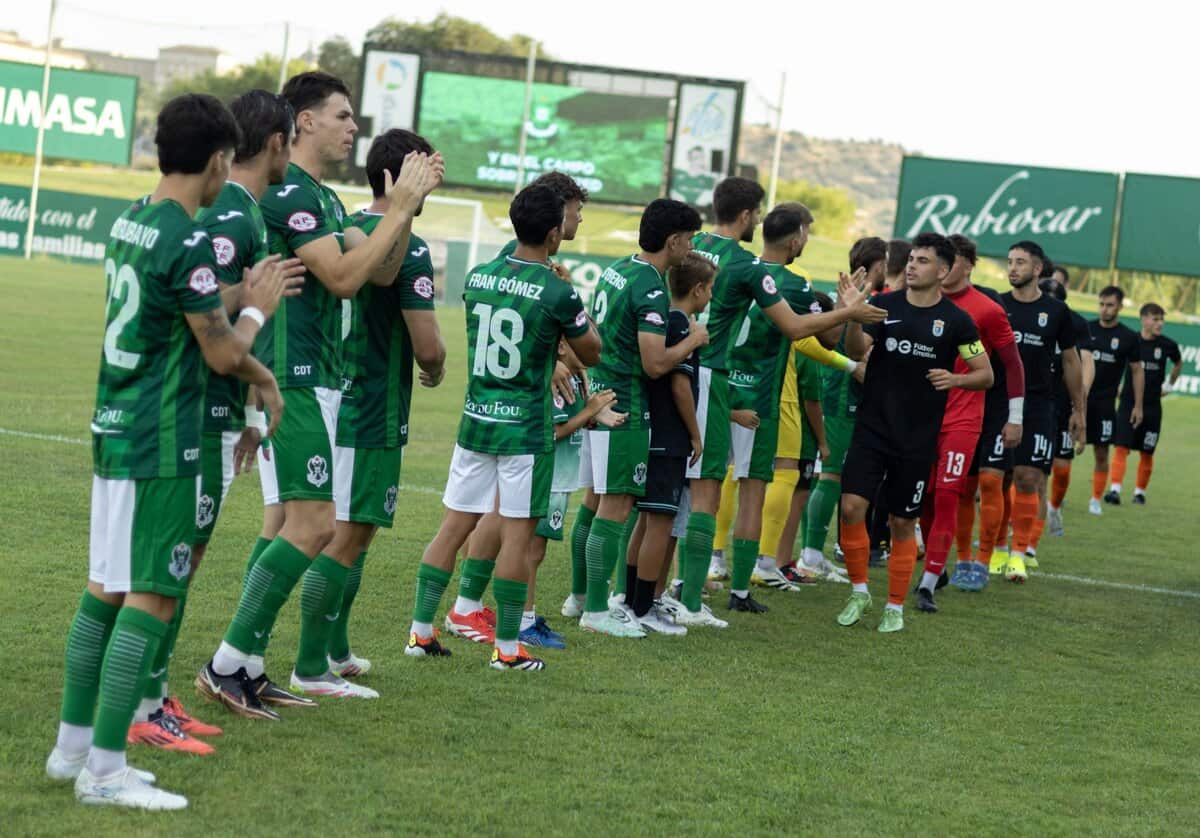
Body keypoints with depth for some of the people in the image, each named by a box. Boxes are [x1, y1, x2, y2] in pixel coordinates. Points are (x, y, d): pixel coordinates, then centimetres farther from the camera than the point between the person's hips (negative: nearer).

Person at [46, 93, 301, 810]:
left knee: (105, 589, 14)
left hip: (115, 431, 9)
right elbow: (223, 352, -12)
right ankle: (104, 771, -4)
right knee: (151, 598, -5)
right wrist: (257, 308, 5)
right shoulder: (190, 241, -18)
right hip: (162, 446, -9)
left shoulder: (130, 223, 10)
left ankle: (73, 748, 21)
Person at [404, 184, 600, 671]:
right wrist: (582, 312, 18)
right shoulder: (556, 293, -13)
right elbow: (591, 354, 1)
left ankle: (421, 631, 12)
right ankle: (507, 647, 6)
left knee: (454, 526, 9)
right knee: (517, 535, 1)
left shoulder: (477, 278, 3)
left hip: (476, 421, 5)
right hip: (527, 427, -5)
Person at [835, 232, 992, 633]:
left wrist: (955, 379, -17)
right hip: (873, 427, 1)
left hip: (918, 438, -1)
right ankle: (859, 591, 9)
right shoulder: (884, 305, 2)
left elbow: (986, 374, 3)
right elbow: (856, 348, -11)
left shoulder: (956, 320, -2)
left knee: (902, 523, 5)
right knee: (851, 505, -11)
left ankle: (895, 606, 19)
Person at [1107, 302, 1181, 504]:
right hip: (1128, 403, -1)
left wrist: (1169, 385, 18)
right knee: (1121, 448, -11)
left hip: (1152, 406, 1)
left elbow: (1178, 363, 21)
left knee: (1146, 453, 7)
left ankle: (1140, 491, 20)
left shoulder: (1167, 345, -2)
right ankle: (1115, 489, -16)